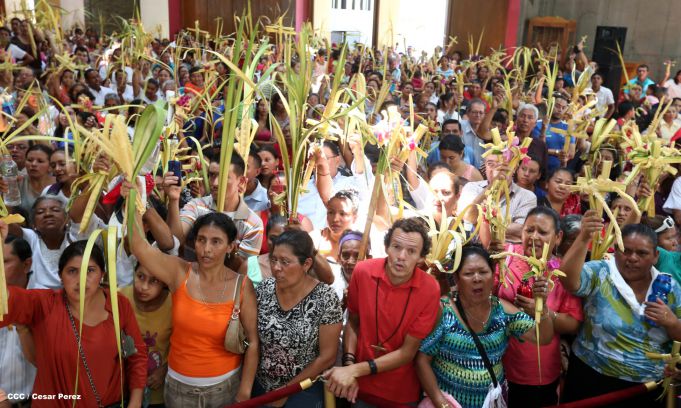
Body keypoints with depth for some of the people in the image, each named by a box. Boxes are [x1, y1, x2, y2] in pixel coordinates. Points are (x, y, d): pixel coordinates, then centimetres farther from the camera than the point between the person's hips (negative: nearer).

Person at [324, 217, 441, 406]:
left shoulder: (430, 289, -20)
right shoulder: (362, 271, -15)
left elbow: (408, 351, -16)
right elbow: (352, 321, 0)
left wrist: (355, 370, -22)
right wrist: (348, 364, -15)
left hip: (402, 393, -1)